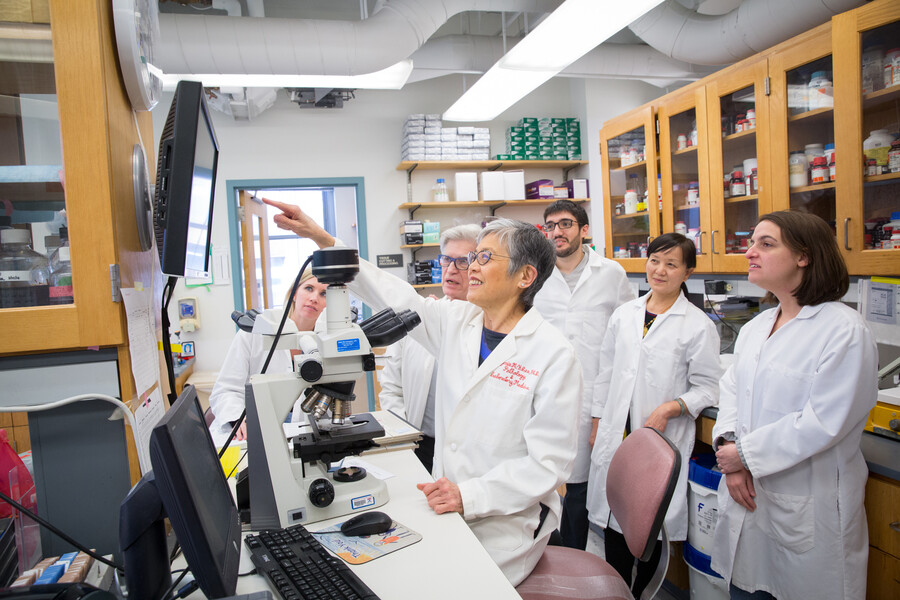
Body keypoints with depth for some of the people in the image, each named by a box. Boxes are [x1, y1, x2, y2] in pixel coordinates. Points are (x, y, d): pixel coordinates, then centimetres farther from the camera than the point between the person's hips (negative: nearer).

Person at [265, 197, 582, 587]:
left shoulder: (553, 354, -15)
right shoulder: (457, 321, 2)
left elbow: (550, 462, -16)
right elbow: (393, 295, -2)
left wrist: (470, 496, -23)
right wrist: (321, 238, -8)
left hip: (505, 522, -5)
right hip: (449, 506, 5)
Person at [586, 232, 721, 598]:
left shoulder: (698, 325, -6)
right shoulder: (624, 314, 7)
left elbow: (708, 387, -5)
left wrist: (670, 409, -20)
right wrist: (597, 424, 12)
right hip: (616, 436, 4)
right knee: (613, 517, 13)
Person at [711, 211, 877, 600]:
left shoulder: (845, 330, -15)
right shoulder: (755, 328, 9)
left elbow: (823, 422, -21)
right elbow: (731, 389, 8)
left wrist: (746, 453, -15)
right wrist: (729, 451, -9)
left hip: (806, 507, -6)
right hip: (748, 495, 6)